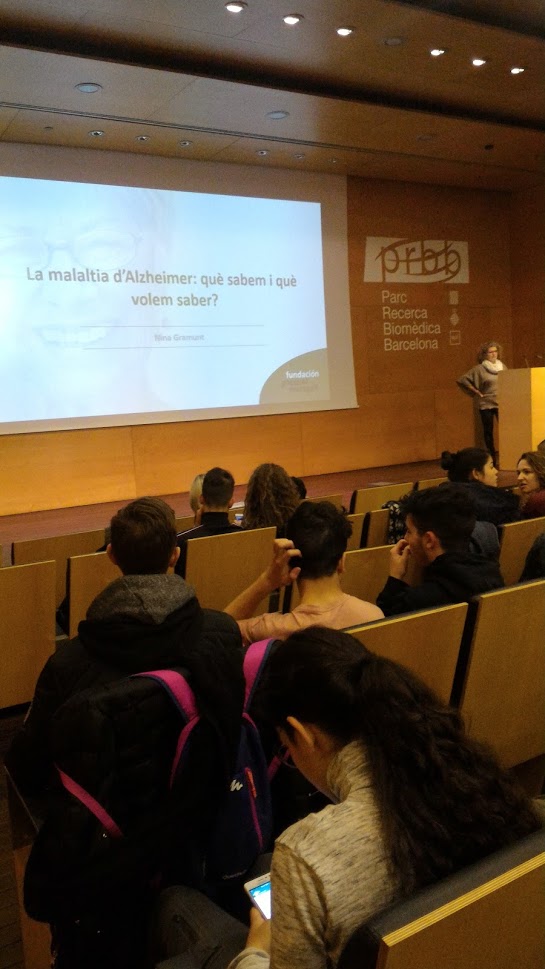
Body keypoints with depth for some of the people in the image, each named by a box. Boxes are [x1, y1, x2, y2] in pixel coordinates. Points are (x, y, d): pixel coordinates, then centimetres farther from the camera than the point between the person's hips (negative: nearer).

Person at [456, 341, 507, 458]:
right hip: (486, 404, -3)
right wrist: (476, 392, -6)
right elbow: (462, 380, -8)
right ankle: (491, 458, 12)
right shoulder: (479, 369, -6)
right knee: (488, 431, 3)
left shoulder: (502, 366, 8)